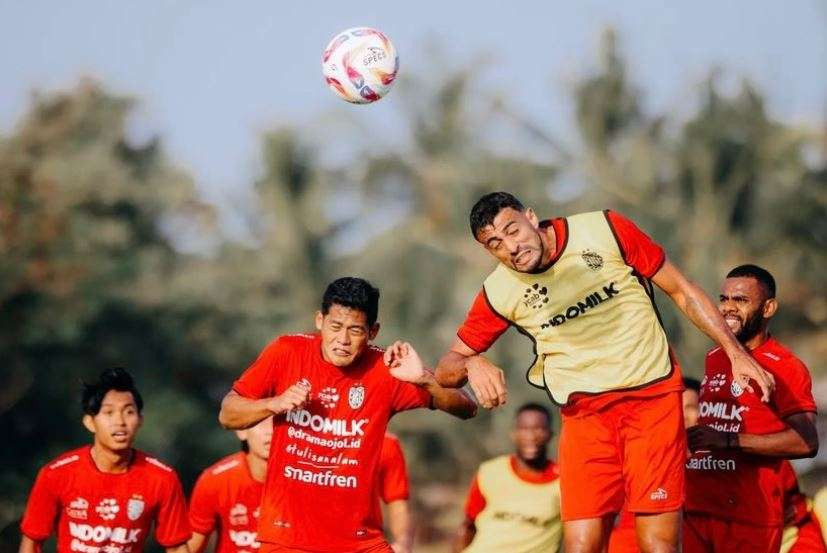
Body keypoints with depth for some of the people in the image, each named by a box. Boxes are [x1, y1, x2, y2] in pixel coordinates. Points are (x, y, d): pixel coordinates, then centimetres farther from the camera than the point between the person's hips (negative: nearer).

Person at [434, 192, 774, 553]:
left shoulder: (604, 230, -6)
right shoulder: (498, 293, -2)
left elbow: (680, 290, 3)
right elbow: (446, 368, 6)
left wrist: (737, 353, -1)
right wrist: (471, 365, -19)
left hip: (653, 394, -2)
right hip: (584, 413, 2)